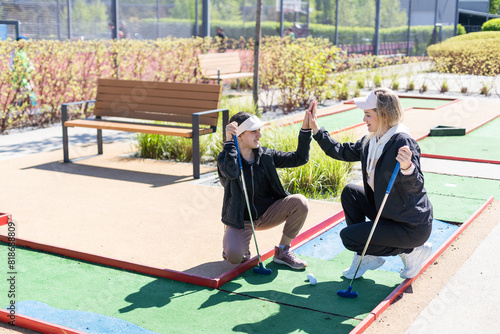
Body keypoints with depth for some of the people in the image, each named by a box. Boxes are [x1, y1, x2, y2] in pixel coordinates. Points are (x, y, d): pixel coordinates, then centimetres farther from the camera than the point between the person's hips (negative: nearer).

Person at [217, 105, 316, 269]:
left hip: (266, 214, 4)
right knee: (234, 256, -33)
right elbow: (231, 172, -38)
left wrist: (306, 128, -10)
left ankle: (282, 251, -3)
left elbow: (299, 158, -1)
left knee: (300, 202, -21)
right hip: (240, 220, -4)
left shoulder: (266, 155, -2)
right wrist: (229, 141, -35)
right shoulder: (225, 158, -14)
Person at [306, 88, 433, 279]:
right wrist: (316, 130, 13)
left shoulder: (403, 143, -25)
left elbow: (416, 186, -32)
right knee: (350, 193, 8)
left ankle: (410, 251, 1)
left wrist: (407, 168, -53)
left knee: (348, 236, -9)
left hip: (412, 227, -9)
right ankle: (365, 256, 12)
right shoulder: (371, 141, 1)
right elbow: (343, 152, 15)